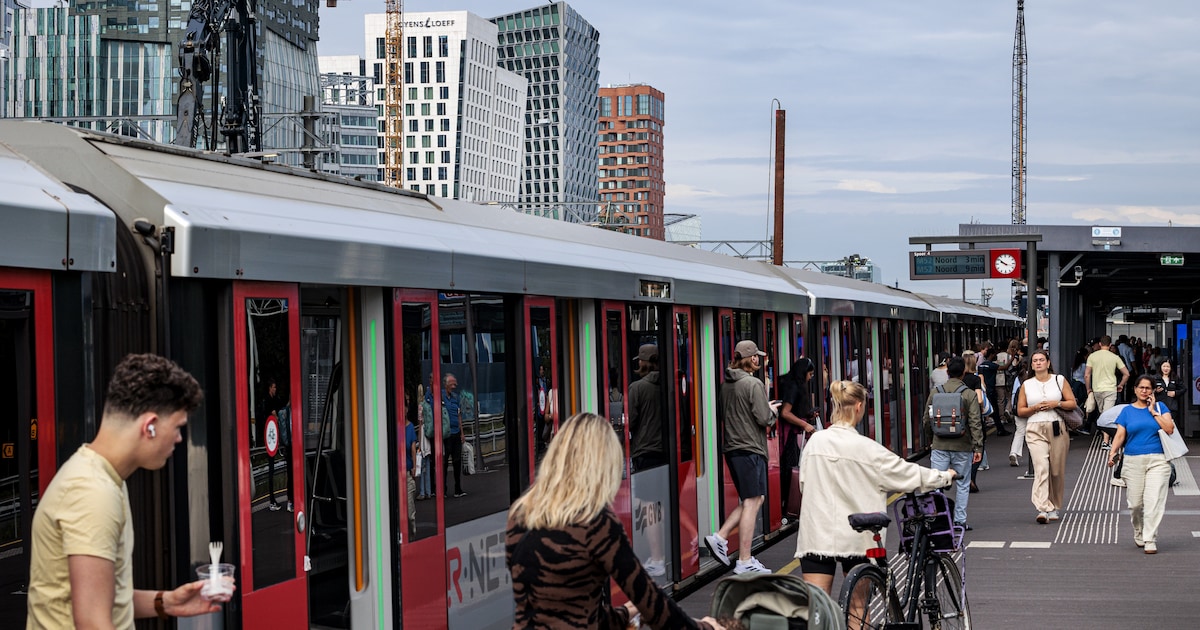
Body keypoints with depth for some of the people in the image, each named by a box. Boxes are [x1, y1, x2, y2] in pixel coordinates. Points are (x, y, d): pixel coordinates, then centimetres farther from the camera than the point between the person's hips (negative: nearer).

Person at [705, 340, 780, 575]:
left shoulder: (726, 384, 12)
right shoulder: (753, 384, -14)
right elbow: (764, 419, -17)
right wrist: (772, 411, 6)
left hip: (732, 448, 9)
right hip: (750, 449, -9)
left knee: (752, 500, 18)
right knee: (751, 502, -5)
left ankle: (719, 537, 8)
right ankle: (744, 562, -4)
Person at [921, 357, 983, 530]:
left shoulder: (935, 393, 2)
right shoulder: (969, 394, -5)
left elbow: (926, 420, 8)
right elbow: (975, 423, -9)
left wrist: (929, 441, 23)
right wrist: (978, 447, -6)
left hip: (939, 445, 1)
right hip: (962, 446, -1)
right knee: (962, 484, 9)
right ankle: (960, 520, 9)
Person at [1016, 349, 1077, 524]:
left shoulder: (1059, 380, 9)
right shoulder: (1026, 385, 11)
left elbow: (1072, 403, 7)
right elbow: (1020, 411, 10)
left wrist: (1056, 404, -9)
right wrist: (1035, 408, -7)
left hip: (1058, 429, 1)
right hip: (1035, 430, -1)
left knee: (1057, 471, 5)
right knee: (1041, 468, -16)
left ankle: (1054, 507, 21)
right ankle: (1043, 509, -24)